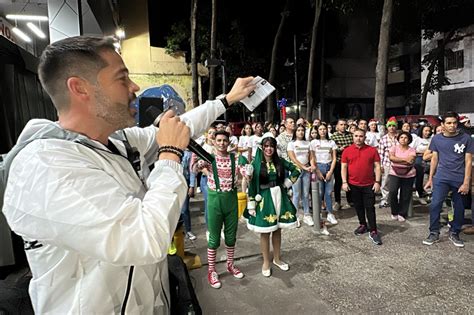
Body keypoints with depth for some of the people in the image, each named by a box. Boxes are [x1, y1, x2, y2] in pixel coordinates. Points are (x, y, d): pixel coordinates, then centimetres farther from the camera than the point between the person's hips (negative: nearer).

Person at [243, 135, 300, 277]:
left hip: (280, 197, 4)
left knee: (277, 230, 15)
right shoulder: (256, 163, -8)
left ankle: (277, 259, 33)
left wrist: (287, 183, 0)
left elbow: (296, 170, 10)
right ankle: (266, 262, 23)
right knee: (265, 232, 6)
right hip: (264, 199, -3)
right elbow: (252, 185, -9)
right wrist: (251, 205, -12)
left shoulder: (280, 161, 1)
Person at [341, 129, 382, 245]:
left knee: (370, 207, 1)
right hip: (353, 185, 2)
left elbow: (377, 166, -1)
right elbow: (343, 167, 1)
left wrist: (377, 182, -7)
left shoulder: (372, 150, -2)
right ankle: (363, 225, 31)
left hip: (369, 185, -1)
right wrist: (344, 182, -5)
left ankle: (373, 231, 7)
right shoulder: (347, 151, -1)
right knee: (358, 206, 14)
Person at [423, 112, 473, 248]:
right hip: (441, 178, 0)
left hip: (460, 179, 0)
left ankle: (454, 233, 26)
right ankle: (434, 233, 4)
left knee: (459, 207, 8)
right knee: (435, 204, -8)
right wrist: (430, 178, 8)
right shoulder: (437, 139, 3)